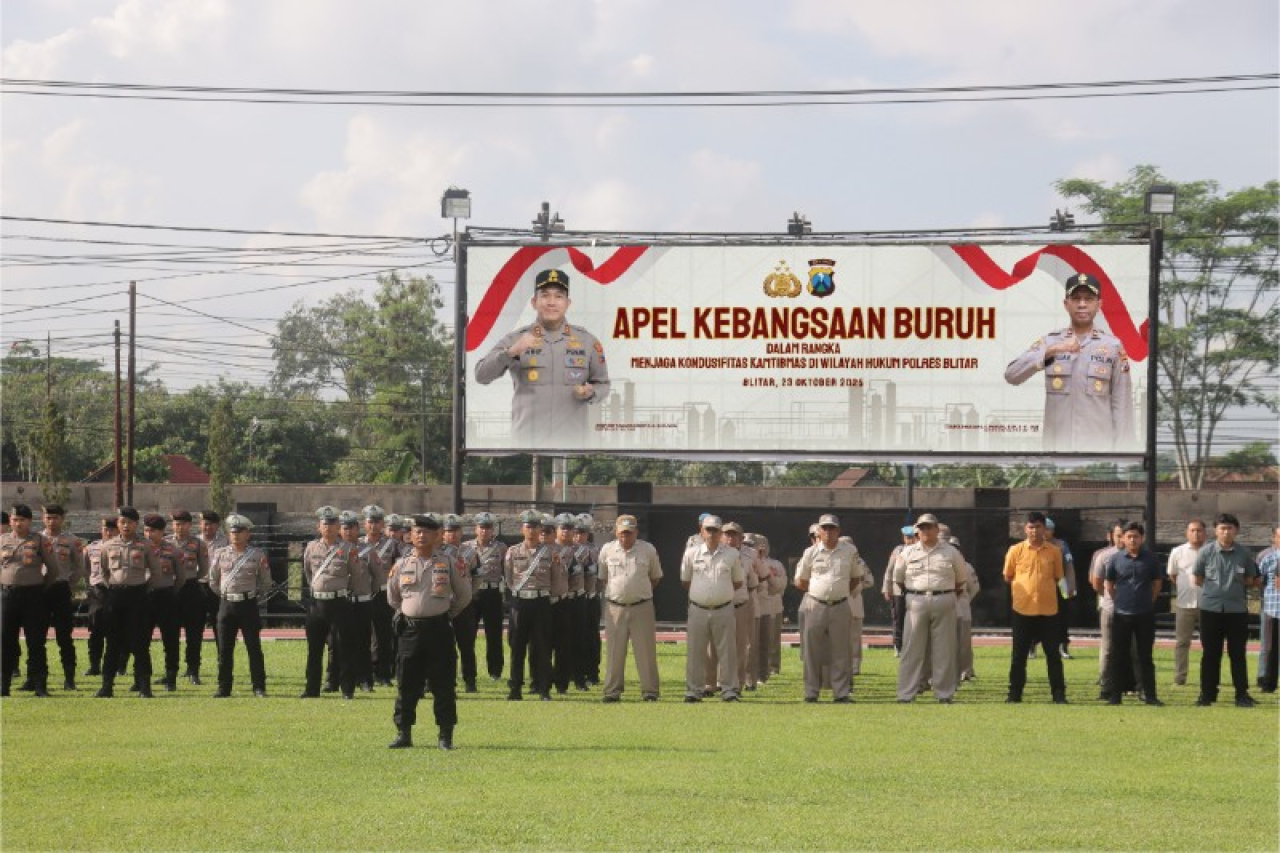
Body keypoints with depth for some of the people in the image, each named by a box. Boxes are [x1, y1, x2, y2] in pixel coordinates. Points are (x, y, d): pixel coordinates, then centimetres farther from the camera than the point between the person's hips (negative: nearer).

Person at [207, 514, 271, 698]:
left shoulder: (257, 556, 0)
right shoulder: (220, 554, 6)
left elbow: (266, 583, 10)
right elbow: (213, 581, 16)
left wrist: (254, 593, 7)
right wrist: (223, 594, 13)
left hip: (248, 605, -2)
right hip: (226, 605, 2)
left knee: (254, 648, -1)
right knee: (224, 649, 4)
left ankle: (259, 687, 3)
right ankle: (224, 688, 10)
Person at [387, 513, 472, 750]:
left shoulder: (449, 564, 2)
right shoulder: (402, 564, 7)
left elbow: (464, 595, 12)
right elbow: (392, 596, 20)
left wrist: (448, 614, 11)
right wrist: (404, 615, 14)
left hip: (439, 629, -2)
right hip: (410, 630, 2)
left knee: (444, 685, 0)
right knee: (406, 685, 3)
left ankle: (445, 736, 6)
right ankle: (403, 733, 10)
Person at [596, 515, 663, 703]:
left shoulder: (648, 550, 1)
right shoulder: (607, 550, 4)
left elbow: (656, 578, 13)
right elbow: (601, 578, 15)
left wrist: (642, 592, 9)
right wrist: (612, 593, 9)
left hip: (641, 607, -1)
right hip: (615, 607, 1)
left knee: (646, 650, -1)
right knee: (614, 651, 3)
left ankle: (649, 691, 3)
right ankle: (612, 691, 7)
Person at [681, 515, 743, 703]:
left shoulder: (732, 555, 4)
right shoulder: (691, 553, 4)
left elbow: (739, 582, 12)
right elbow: (685, 581, 13)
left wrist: (723, 593, 5)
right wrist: (700, 593, 8)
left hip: (723, 609, 0)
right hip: (698, 609, 0)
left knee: (727, 651, 0)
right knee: (695, 652, 1)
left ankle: (729, 689, 5)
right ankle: (693, 689, 7)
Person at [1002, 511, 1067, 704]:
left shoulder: (1054, 552, 2)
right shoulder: (1016, 551, 0)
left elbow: (1057, 578, 13)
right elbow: (1008, 577, 10)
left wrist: (1042, 587, 5)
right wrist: (1025, 588, 8)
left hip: (1048, 610, 0)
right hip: (1023, 609, 0)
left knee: (1053, 654, 2)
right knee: (1019, 654, 5)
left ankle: (1058, 693, 7)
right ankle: (1015, 693, 12)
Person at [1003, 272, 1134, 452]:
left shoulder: (1113, 346, 5)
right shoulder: (1049, 342, 7)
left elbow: (1121, 403, 4)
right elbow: (1011, 375, -7)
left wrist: (1121, 451, -2)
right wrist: (1050, 351, -20)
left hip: (1099, 449, -1)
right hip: (1056, 448, 1)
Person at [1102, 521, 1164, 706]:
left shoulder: (1150, 559, 0)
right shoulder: (1115, 559, 0)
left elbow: (1157, 583, 10)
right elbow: (1109, 585, 9)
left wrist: (1148, 602, 6)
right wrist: (1119, 601, 6)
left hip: (1145, 615, 0)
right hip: (1122, 614, 0)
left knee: (1145, 656, 4)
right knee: (1119, 656, 3)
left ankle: (1150, 695, 7)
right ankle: (1115, 695, 7)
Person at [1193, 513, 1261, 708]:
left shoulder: (1244, 553, 1)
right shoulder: (1206, 552, -2)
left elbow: (1250, 580, 10)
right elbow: (1197, 579, 6)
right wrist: (1214, 587, 3)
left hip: (1236, 609, 0)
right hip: (1211, 609, 0)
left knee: (1238, 653, 4)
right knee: (1210, 654, 5)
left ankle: (1242, 694, 9)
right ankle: (1208, 694, 11)